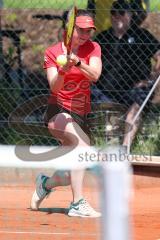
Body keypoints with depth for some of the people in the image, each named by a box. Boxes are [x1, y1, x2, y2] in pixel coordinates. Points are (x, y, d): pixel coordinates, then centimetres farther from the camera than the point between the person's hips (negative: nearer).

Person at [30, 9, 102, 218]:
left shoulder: (93, 48, 2)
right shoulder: (52, 52, -3)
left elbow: (94, 75, -18)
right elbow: (54, 87, -16)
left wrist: (77, 62, -35)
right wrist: (63, 70, -36)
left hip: (80, 116, 5)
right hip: (58, 112, -5)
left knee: (73, 176, 7)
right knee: (82, 143, -35)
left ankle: (45, 183, 43)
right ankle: (77, 204, -39)